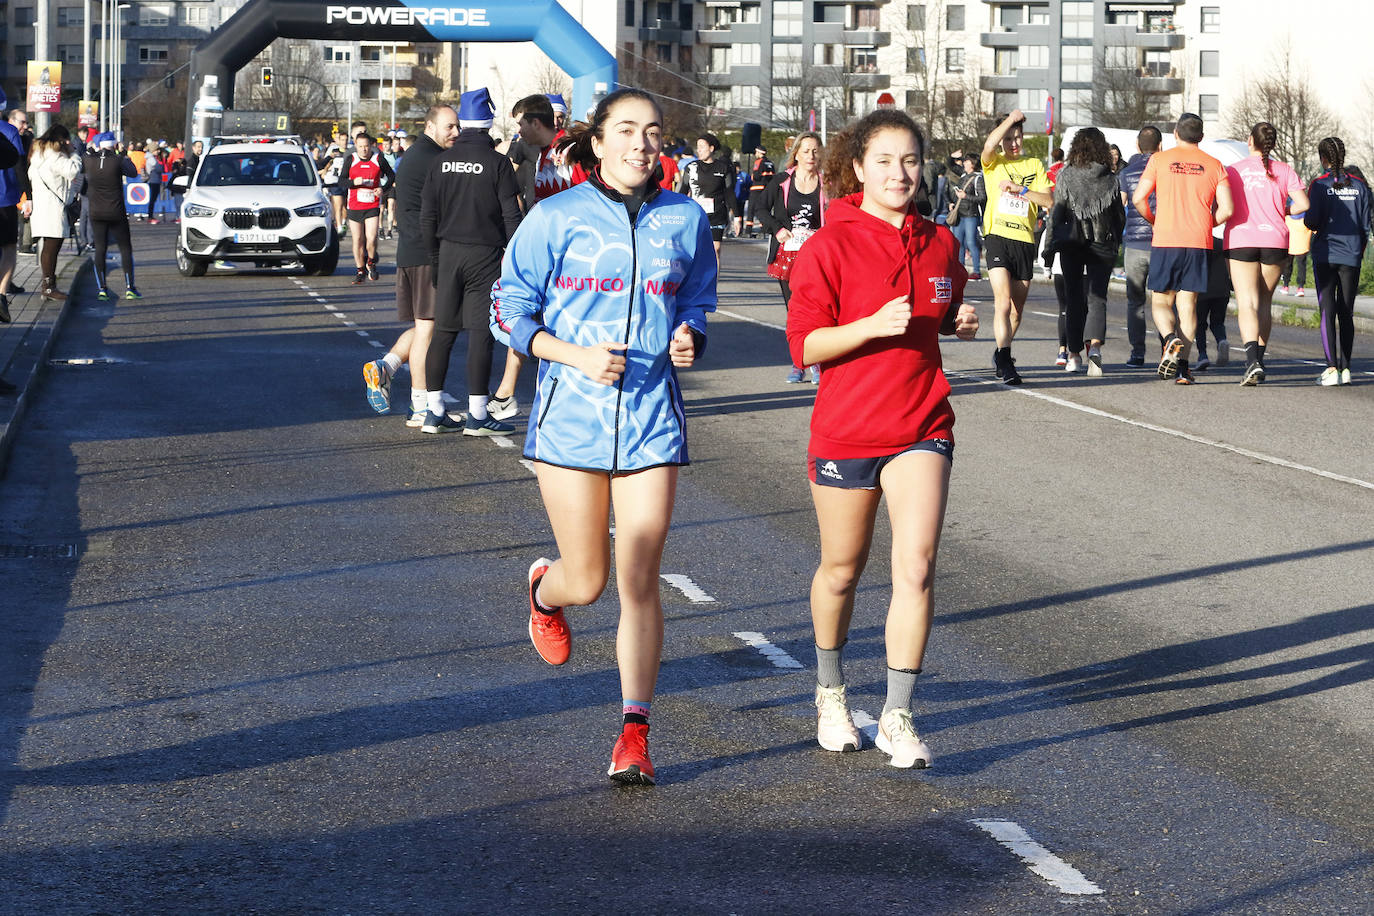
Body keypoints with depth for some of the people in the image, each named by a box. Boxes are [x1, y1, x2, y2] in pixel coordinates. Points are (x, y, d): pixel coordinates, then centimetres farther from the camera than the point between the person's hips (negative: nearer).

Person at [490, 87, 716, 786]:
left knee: (639, 583, -4)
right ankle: (545, 590, 43)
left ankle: (634, 734, 5)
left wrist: (688, 340, -4)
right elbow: (509, 313, 1)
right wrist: (575, 355, -14)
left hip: (651, 419, 1)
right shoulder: (555, 219, -2)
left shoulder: (685, 220, 6)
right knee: (586, 583, 5)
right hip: (571, 415, -1)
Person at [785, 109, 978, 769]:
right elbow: (804, 344, -12)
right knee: (842, 568, 13)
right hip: (845, 428, -2)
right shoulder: (830, 246, -9)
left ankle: (898, 717, -5)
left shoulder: (939, 243, 5)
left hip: (922, 426, 2)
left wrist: (961, 322, 1)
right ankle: (830, 692, 38)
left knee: (916, 565, -12)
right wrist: (872, 325, -26)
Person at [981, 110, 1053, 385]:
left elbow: (1049, 200, 3)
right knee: (1003, 300, -18)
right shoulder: (994, 163, 5)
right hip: (997, 236, -4)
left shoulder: (1034, 165, 12)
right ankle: (1005, 360, -22)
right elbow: (988, 146, -20)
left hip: (1025, 240, 4)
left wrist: (1019, 189, -8)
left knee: (1017, 308, 12)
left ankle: (1001, 354, 31)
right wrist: (1010, 119, -17)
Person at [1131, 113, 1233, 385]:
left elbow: (1138, 198, -4)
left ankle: (1171, 340, -19)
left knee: (1161, 302, 10)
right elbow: (1226, 209, -2)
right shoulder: (1214, 165, 5)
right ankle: (1182, 366, -4)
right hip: (1199, 243, 1)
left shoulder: (1160, 159, 2)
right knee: (1188, 304, 5)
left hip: (1165, 241, -1)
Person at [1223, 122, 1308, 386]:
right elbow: (1303, 204, -5)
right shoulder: (1284, 171, 4)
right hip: (1274, 240, 2)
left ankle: (1252, 361, -26)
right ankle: (1259, 360, 19)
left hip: (1240, 240, -2)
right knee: (1265, 302, 16)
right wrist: (1280, 213, 13)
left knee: (1247, 303, -8)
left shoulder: (1233, 171, 1)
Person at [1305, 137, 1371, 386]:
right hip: (1351, 256, 3)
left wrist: (1307, 220, 11)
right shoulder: (1358, 184, 4)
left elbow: (1312, 221, -13)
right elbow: (1366, 223, 6)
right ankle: (1345, 368, 11)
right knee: (1346, 314, 10)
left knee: (1327, 312, -4)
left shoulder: (1319, 184, -7)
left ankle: (1332, 368, -14)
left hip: (1325, 254, -3)